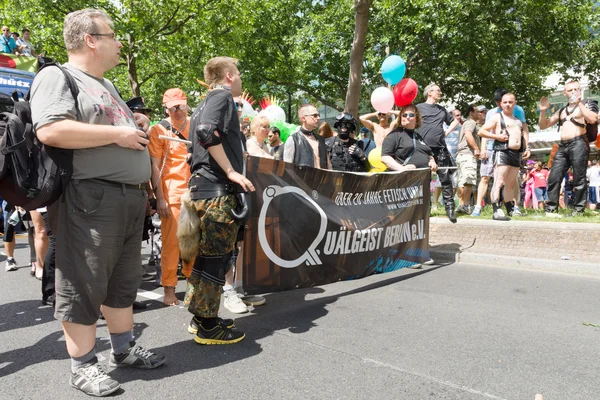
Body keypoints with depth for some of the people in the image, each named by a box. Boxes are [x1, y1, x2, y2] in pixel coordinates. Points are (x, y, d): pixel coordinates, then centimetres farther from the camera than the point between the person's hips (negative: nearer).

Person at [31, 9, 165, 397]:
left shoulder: (107, 84, 22)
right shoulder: (56, 76, -6)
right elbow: (50, 131, -22)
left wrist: (137, 124, 11)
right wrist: (118, 134, -18)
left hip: (131, 196, 9)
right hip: (91, 198, -9)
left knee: (124, 280, 16)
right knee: (84, 285, 1)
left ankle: (124, 349, 30)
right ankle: (83, 365, 16)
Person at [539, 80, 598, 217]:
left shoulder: (585, 106, 8)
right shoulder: (561, 111, 23)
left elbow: (593, 119, -13)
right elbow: (543, 126, 22)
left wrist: (579, 103, -13)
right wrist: (543, 111, 6)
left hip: (578, 144, -5)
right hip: (562, 146, 5)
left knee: (579, 179, -5)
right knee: (553, 178, -4)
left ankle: (578, 210, 0)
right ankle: (551, 209, -1)